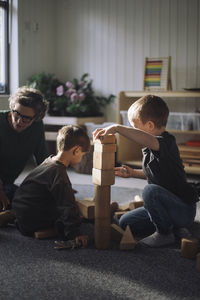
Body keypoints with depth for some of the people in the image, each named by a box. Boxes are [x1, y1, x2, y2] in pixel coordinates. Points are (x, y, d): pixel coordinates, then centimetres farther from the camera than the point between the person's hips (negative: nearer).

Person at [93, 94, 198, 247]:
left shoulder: (167, 142, -23)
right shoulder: (150, 148, 6)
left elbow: (147, 140, -49)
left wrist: (117, 128, -47)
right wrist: (133, 173, 12)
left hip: (184, 210, -9)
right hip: (169, 207, 9)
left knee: (150, 190, -34)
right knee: (125, 223, 6)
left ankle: (165, 233, -12)